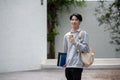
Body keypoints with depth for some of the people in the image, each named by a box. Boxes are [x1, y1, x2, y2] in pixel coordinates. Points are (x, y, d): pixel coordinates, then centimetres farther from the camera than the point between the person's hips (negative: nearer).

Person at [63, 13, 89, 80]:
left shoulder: (83, 34, -2)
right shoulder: (66, 35, 13)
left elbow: (86, 48, -10)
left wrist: (75, 42, -20)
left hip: (77, 65, -5)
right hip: (68, 65, 6)